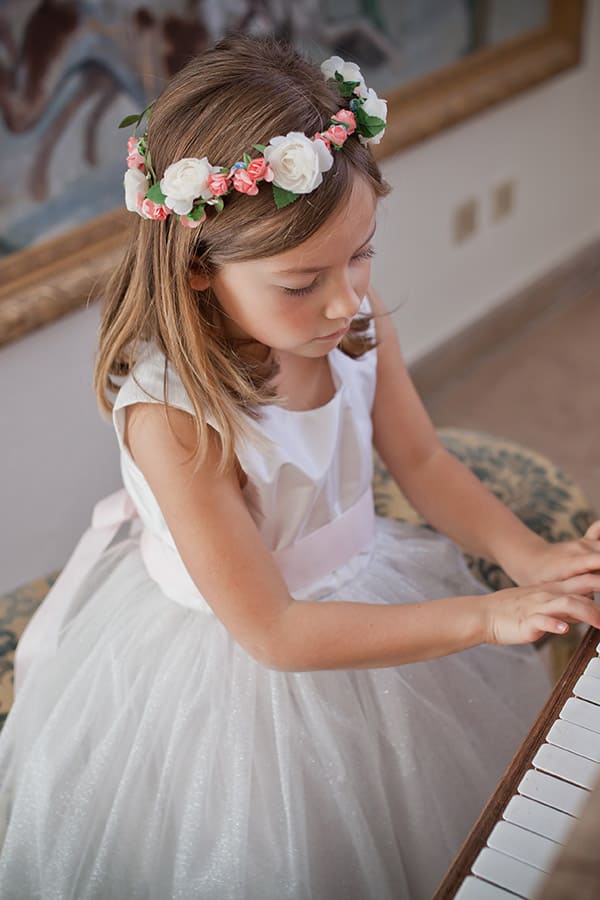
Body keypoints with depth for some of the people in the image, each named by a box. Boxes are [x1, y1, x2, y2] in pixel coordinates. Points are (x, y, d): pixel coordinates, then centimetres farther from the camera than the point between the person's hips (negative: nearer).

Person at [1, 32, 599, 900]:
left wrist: (530, 556, -18)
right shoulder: (173, 417, -34)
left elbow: (421, 460, -2)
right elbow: (274, 632, -28)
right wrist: (483, 616, -31)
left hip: (357, 578, 6)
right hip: (233, 666, -5)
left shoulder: (357, 319, -16)